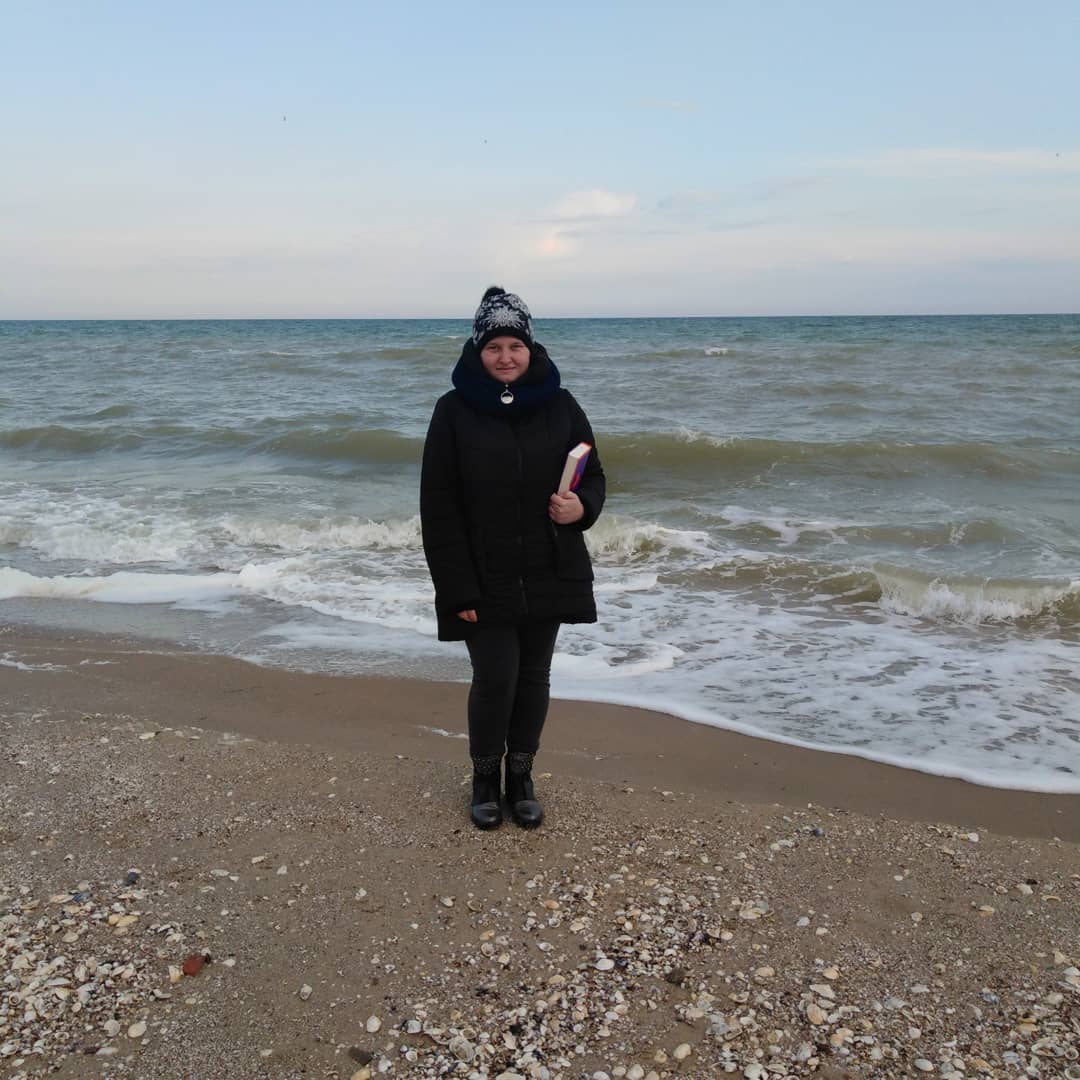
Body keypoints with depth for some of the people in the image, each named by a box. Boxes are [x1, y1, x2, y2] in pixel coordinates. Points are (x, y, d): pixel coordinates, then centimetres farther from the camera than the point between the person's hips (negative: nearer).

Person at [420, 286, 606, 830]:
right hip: (484, 580, -2)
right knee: (494, 680, -1)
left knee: (533, 677, 12)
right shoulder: (454, 411, -6)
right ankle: (485, 778, 24)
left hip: (547, 576, 3)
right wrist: (458, 589, -12)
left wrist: (581, 506, -16)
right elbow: (439, 508, -7)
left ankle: (521, 776, 31)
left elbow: (593, 476, 9)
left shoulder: (560, 405, 0)